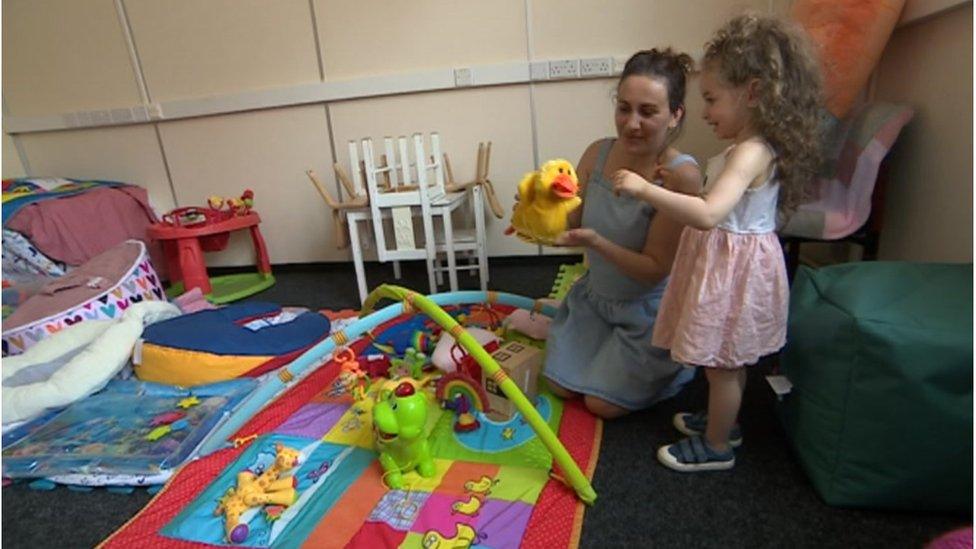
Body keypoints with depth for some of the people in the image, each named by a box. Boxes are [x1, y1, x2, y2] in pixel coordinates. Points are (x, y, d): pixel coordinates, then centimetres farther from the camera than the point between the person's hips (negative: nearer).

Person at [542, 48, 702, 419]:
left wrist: (595, 242, -38)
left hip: (648, 311, -4)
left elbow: (655, 269, -24)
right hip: (595, 294, 5)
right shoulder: (597, 154, -12)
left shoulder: (682, 175, -27)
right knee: (561, 387, 11)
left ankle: (666, 367, 31)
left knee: (602, 405, 6)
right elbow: (571, 226, -8)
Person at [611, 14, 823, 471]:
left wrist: (645, 189, -38)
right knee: (728, 362, 25)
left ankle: (716, 447, 27)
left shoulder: (751, 153, -25)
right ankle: (723, 421, 45)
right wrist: (680, 184, 5)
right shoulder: (752, 148, 7)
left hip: (733, 268, -10)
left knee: (722, 364, 7)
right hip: (731, 262, 10)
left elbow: (709, 215, -40)